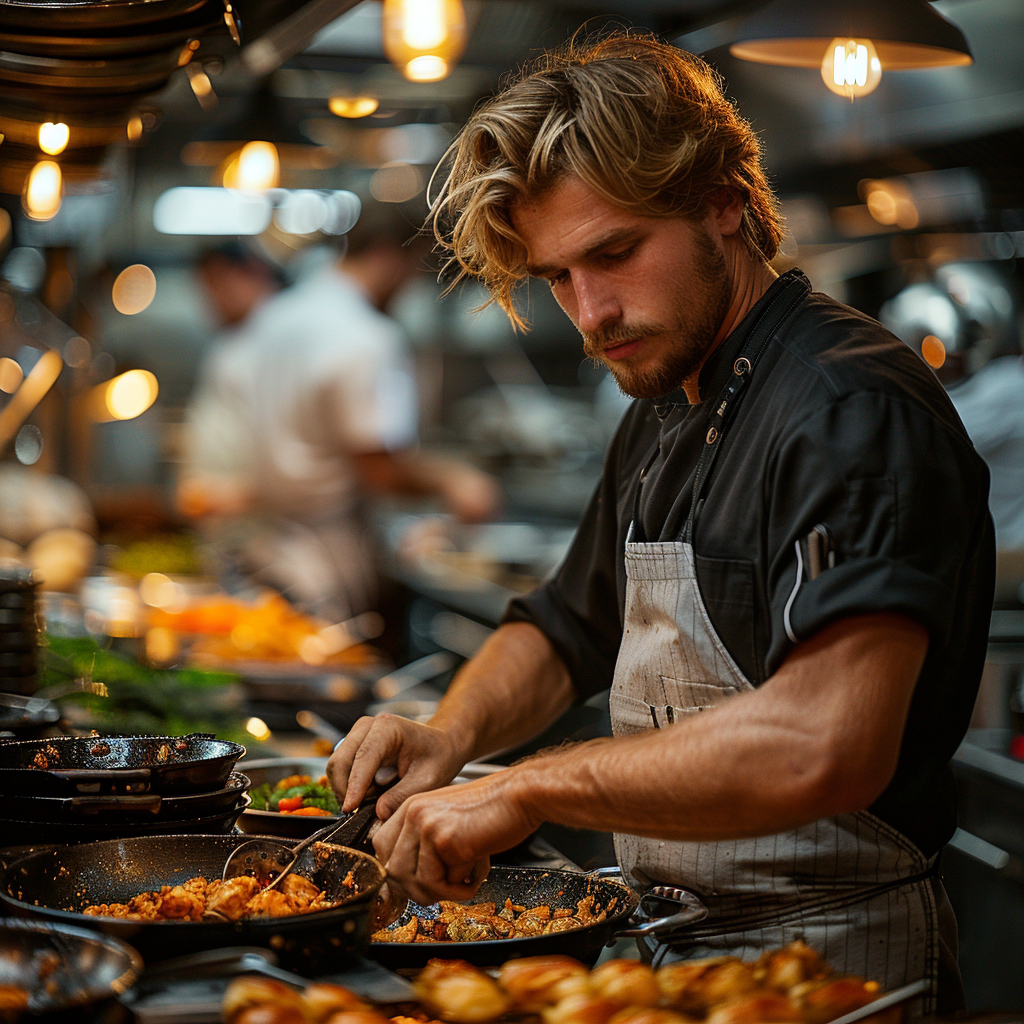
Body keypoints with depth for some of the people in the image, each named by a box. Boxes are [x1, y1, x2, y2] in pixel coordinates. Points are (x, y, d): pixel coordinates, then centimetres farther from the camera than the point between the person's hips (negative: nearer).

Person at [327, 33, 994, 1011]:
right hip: (666, 946, 7)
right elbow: (564, 632, 23)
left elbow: (822, 743, -31)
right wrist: (453, 733, 2)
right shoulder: (659, 420, 12)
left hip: (829, 966, -7)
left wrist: (525, 790, -24)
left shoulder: (853, 408, -18)